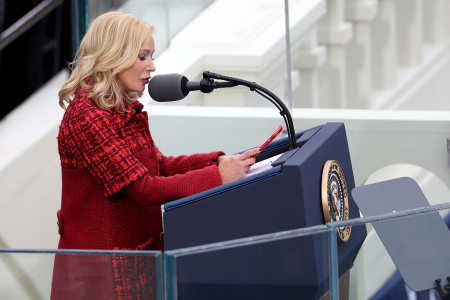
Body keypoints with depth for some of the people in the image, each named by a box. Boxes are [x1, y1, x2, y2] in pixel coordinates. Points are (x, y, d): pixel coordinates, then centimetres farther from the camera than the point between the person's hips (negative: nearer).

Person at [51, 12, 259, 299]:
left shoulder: (125, 110, 15)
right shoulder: (86, 118, -17)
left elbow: (160, 165, 15)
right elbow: (143, 189, -19)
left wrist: (218, 161, 0)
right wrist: (217, 177, -18)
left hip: (139, 248, 9)